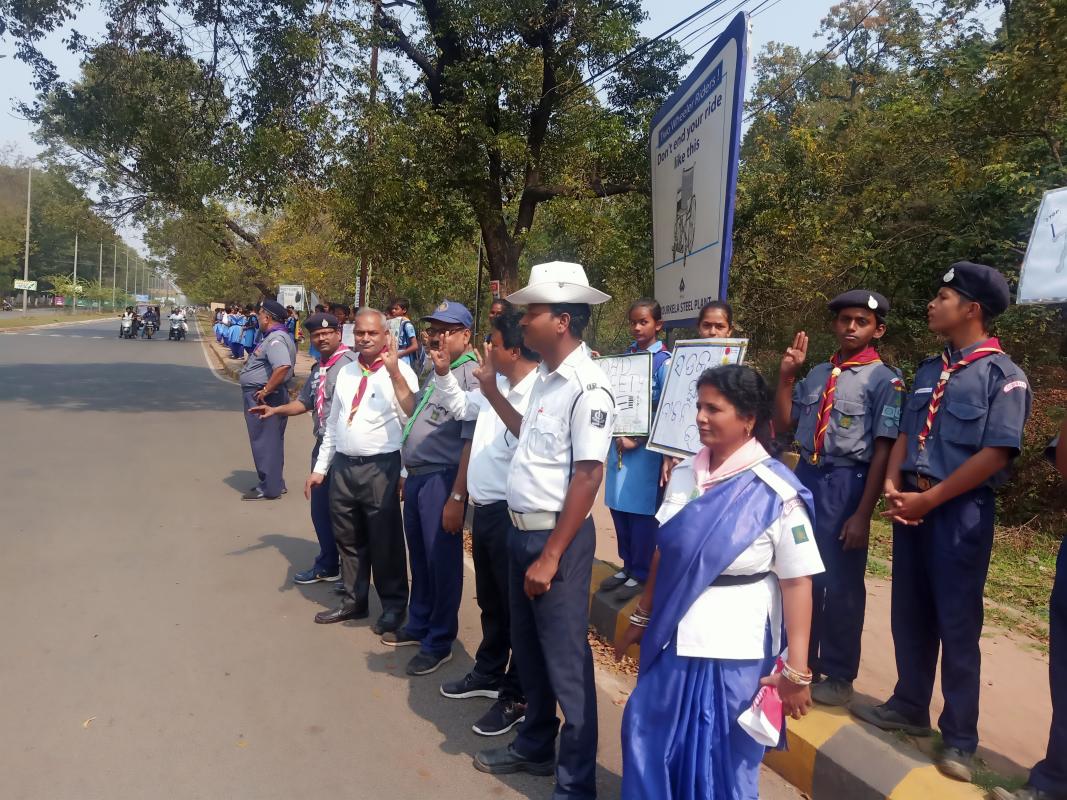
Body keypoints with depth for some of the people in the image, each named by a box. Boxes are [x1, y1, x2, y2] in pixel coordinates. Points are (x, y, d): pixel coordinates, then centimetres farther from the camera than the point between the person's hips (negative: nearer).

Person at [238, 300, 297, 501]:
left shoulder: (275, 339, -20)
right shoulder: (275, 337, 14)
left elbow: (283, 366, -36)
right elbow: (280, 364, 23)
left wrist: (266, 390, -28)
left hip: (264, 398, -11)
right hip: (264, 397, 11)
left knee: (265, 441, -3)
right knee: (270, 441, 17)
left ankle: (269, 488, 6)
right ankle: (273, 482, 28)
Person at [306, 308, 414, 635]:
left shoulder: (400, 372, -8)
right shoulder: (346, 372, 12)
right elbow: (332, 424, 16)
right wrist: (320, 468, 15)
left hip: (380, 468, -6)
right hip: (342, 466, 6)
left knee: (385, 541, 5)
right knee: (348, 539, 16)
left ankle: (394, 605, 22)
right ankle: (353, 602, 33)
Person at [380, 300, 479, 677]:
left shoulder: (471, 376, -17)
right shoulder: (437, 374, 14)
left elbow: (472, 443, -22)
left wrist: (457, 497, -23)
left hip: (442, 480, -9)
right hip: (417, 477, 9)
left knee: (442, 562, 3)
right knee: (420, 558, 21)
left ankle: (439, 643, 18)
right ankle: (419, 626, 39)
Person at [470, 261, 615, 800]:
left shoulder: (587, 387, -19)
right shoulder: (545, 378, 8)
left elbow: (586, 476, -22)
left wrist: (551, 556, -21)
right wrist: (492, 392, 18)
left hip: (557, 538, -9)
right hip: (521, 531, 9)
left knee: (565, 661, 5)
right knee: (528, 650, 22)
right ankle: (535, 747, 43)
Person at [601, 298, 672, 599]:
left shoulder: (664, 361, -7)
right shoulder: (624, 356, 9)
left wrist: (636, 440, -13)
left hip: (646, 447, -5)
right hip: (619, 441, 5)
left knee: (641, 509, 2)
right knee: (619, 506, 10)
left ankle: (641, 574, 15)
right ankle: (627, 566, 26)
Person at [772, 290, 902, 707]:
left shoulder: (884, 380, -9)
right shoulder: (817, 374, 8)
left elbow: (883, 450, -12)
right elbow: (783, 424, 14)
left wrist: (862, 514, -15)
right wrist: (786, 376, 2)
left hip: (846, 484, -6)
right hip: (805, 477, 6)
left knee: (841, 583, 7)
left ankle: (838, 676, 26)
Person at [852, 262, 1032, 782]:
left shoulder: (1002, 375, -8)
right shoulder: (930, 370, 13)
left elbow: (995, 454, -15)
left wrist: (929, 499, -15)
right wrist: (893, 485, -4)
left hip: (960, 510, -6)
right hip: (910, 503, 7)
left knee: (956, 623, 2)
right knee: (909, 614, 14)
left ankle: (959, 737, 16)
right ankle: (910, 707, 31)